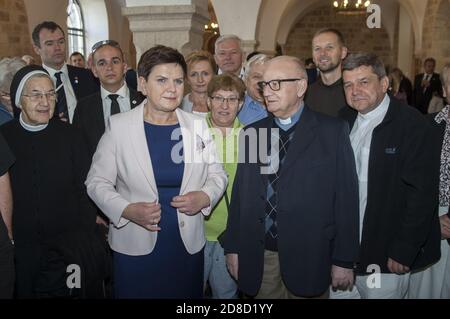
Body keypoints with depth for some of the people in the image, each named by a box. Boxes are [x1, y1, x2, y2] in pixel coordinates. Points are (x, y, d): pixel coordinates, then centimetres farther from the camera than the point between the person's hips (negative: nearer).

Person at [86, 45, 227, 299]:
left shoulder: (197, 125, 1)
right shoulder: (119, 126, -5)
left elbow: (217, 174, 8)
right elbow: (97, 182, -2)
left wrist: (205, 197, -13)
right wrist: (127, 210, -18)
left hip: (189, 246, 3)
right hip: (135, 248, -2)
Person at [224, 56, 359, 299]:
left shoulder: (333, 131, -4)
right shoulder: (251, 133, 6)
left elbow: (346, 198, -6)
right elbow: (239, 194, 7)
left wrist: (344, 260, -7)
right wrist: (233, 248, 5)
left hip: (309, 258, -2)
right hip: (259, 258, 3)